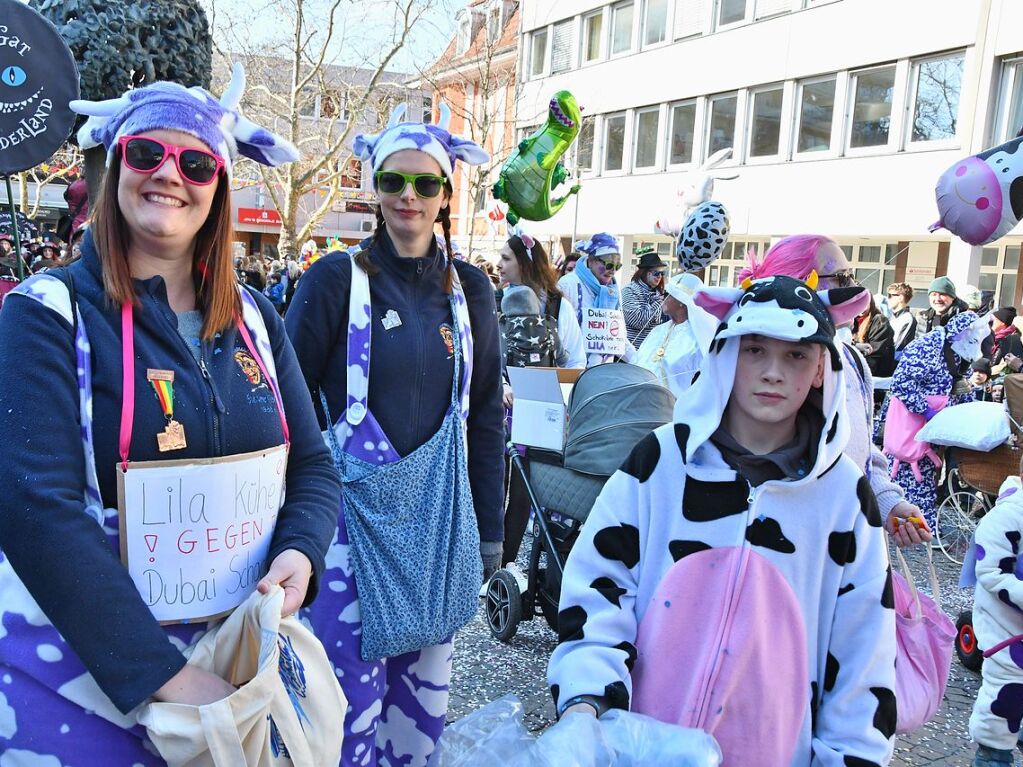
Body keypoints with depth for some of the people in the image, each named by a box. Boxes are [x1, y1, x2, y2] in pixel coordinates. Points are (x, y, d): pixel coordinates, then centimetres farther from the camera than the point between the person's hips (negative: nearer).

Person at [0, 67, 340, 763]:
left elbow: (312, 464, 5)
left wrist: (300, 552, -16)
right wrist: (167, 675, -24)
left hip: (244, 647, 4)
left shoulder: (255, 320, 2)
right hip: (79, 663, -4)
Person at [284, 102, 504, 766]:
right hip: (353, 505, -3)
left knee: (424, 682, 13)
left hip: (438, 510, 3)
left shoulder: (470, 288, 6)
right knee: (351, 691, 0)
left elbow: (486, 414, 9)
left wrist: (490, 528, 8)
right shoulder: (337, 279, -4)